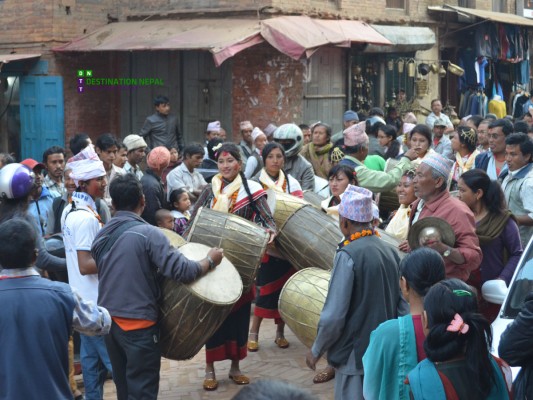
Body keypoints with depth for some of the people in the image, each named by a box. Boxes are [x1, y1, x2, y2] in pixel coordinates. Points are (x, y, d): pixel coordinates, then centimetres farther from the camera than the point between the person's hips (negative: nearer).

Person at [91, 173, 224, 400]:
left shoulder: (101, 236, 6)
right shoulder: (147, 233, -16)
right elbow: (181, 271, -21)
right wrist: (211, 261, -4)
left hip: (108, 319, 7)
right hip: (138, 323, -7)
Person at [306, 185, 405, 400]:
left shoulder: (348, 255, -17)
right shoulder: (390, 252, 4)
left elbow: (334, 315, -19)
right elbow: (401, 305, 11)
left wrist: (316, 350, -5)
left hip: (355, 354, -7)